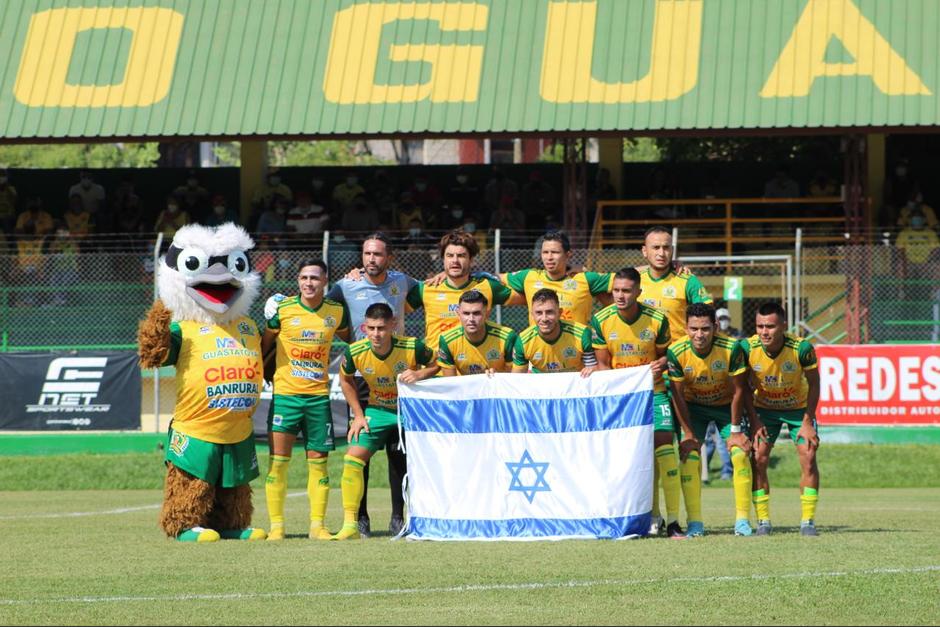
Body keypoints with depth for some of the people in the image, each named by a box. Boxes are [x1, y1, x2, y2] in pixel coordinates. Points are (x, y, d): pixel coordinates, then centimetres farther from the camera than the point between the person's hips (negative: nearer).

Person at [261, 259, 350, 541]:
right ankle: (276, 526, 1)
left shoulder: (337, 312, 4)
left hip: (319, 396, 2)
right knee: (278, 459, -5)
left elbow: (348, 338, 25)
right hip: (285, 394, -2)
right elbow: (264, 345, 8)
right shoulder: (282, 309, -4)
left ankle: (317, 525, 10)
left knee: (318, 461, 4)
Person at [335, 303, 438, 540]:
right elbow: (345, 380, 4)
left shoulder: (413, 347, -24)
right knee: (353, 458, -13)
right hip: (378, 411, 1)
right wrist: (358, 415, 0)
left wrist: (420, 374, -26)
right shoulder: (355, 352, -18)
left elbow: (437, 366, -5)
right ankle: (350, 525, -8)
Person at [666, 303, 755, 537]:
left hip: (726, 405, 0)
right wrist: (689, 434, -14)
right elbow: (678, 395, -14)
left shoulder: (731, 348, -27)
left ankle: (742, 520, -6)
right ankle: (695, 522, -9)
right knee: (689, 456, -15)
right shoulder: (676, 352, -25)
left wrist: (735, 430, -14)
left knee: (740, 454, -14)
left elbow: (738, 391, -16)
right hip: (693, 407, 0)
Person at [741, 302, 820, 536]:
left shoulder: (802, 348, -29)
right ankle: (763, 521, 0)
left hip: (799, 407, -1)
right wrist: (754, 421, -12)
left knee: (808, 458, -13)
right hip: (765, 409, 1)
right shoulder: (747, 348, -24)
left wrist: (808, 422, -16)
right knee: (758, 459, -11)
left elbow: (813, 384, -14)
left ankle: (808, 521, -2)